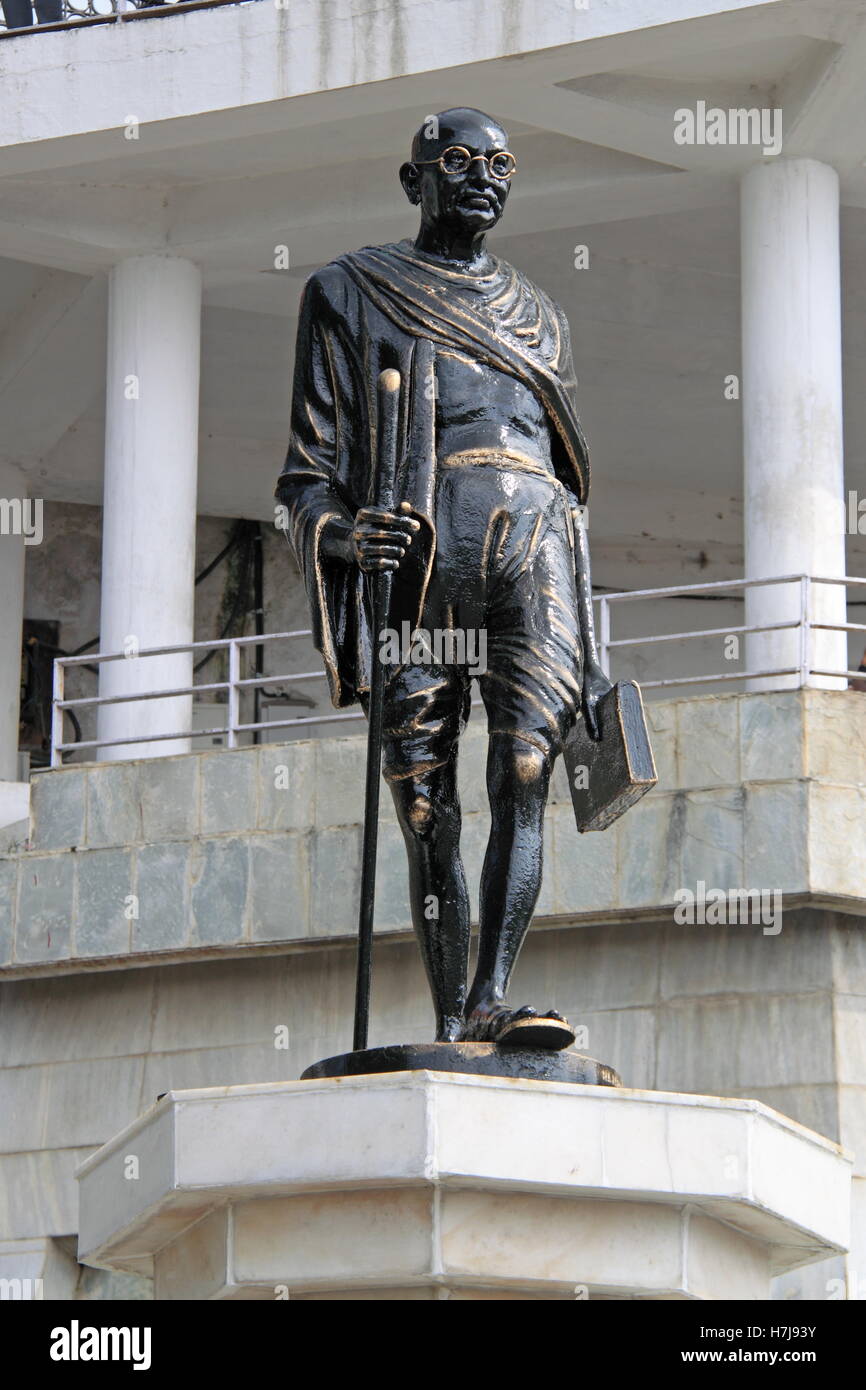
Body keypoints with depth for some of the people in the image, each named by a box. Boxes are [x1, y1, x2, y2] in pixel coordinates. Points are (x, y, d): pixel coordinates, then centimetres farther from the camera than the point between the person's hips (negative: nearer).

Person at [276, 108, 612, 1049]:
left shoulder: (537, 314, 28)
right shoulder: (351, 292, 17)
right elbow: (309, 471, 9)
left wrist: (586, 652, 18)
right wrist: (341, 533, -16)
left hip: (529, 542, 2)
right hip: (416, 552, -2)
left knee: (525, 768, -20)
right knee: (426, 808, -7)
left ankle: (491, 999, -30)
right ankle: (448, 1023, -3)